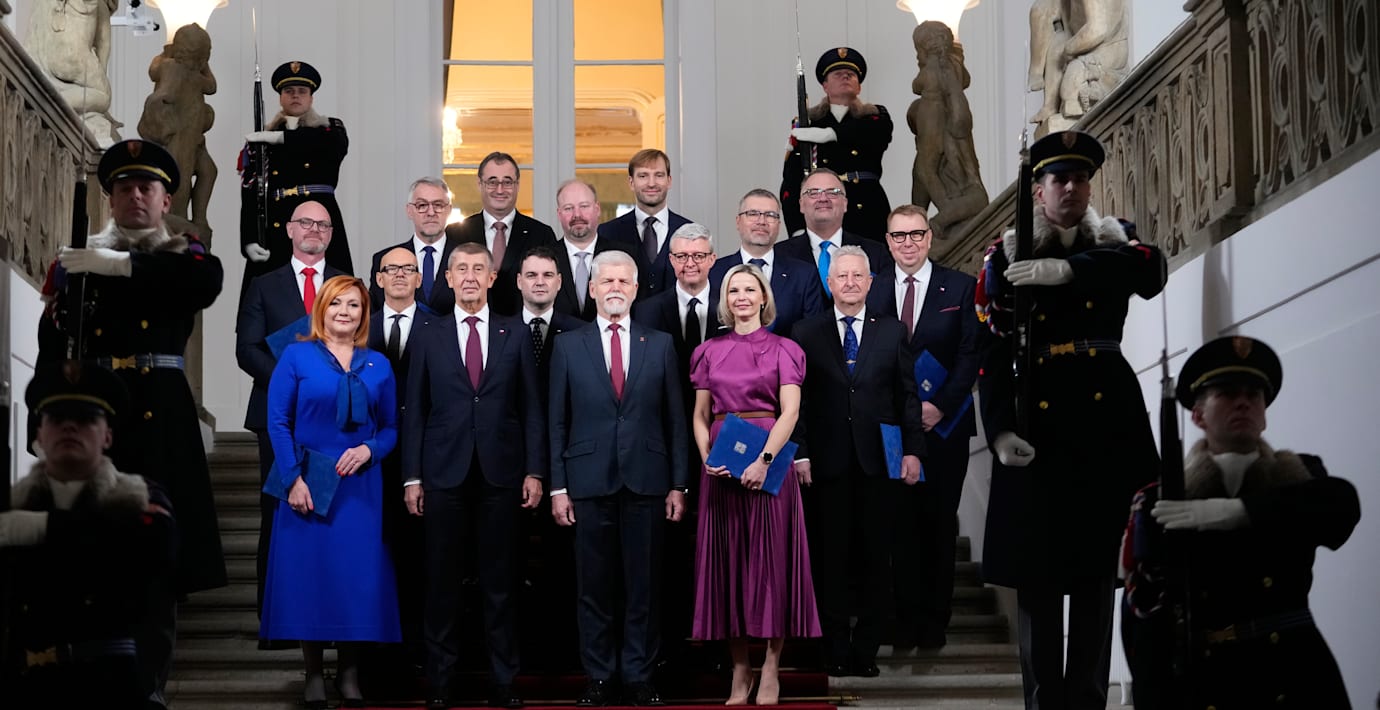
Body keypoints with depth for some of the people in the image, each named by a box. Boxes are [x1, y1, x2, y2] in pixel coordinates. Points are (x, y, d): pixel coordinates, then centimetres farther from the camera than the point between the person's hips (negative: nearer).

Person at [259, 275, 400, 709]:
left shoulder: (378, 366, 9)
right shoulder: (297, 356, 1)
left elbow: (391, 428, 11)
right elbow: (277, 421, -3)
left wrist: (368, 449, -10)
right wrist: (293, 479, -12)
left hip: (360, 486, 2)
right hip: (308, 483, -2)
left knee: (358, 575, 1)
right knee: (308, 571, 0)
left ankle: (349, 673, 12)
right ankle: (313, 673, 10)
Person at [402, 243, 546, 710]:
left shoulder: (516, 335, 7)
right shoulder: (429, 337, 7)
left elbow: (532, 408, 6)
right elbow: (415, 411, 5)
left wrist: (534, 471, -1)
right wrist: (412, 477, -1)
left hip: (500, 474, 0)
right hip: (444, 474, 0)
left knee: (501, 581, 4)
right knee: (442, 580, 3)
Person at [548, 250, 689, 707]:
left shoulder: (660, 345, 8)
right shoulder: (568, 347, 7)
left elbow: (675, 419, 7)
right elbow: (558, 423, 6)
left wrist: (678, 484, 2)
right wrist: (558, 486, 0)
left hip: (646, 481, 0)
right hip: (590, 482, 0)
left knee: (643, 586, 3)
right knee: (594, 587, 3)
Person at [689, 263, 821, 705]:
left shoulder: (783, 349, 3)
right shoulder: (710, 352, 12)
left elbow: (790, 411, -7)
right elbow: (700, 415, 11)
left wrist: (765, 460, -19)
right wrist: (706, 456, -7)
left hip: (767, 462, -3)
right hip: (721, 464, 3)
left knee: (770, 557, -2)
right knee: (728, 560, 2)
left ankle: (771, 671, 2)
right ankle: (739, 672, 8)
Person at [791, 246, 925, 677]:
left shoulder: (892, 332, 9)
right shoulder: (807, 334, 6)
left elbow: (908, 395, 7)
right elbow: (797, 399, 3)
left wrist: (912, 450, -1)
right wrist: (799, 452, -5)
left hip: (879, 461, 1)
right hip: (827, 462, -1)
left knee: (877, 558, 2)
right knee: (830, 558, 2)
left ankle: (866, 649, 9)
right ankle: (835, 651, 8)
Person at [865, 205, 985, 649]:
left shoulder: (961, 288, 3)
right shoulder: (871, 290, 8)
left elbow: (971, 354, -2)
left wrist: (940, 405, -12)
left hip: (943, 424, -1)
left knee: (939, 523, 3)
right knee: (901, 523, 2)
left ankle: (935, 620, 10)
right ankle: (907, 619, 7)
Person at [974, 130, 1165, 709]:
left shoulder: (1114, 243, 12)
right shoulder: (1006, 256, 7)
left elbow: (1152, 273, -12)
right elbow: (992, 349, -1)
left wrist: (1068, 269, -25)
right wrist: (999, 429, -14)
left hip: (1109, 416, 1)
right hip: (1038, 418, -1)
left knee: (1097, 567, 2)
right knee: (1035, 573, -2)